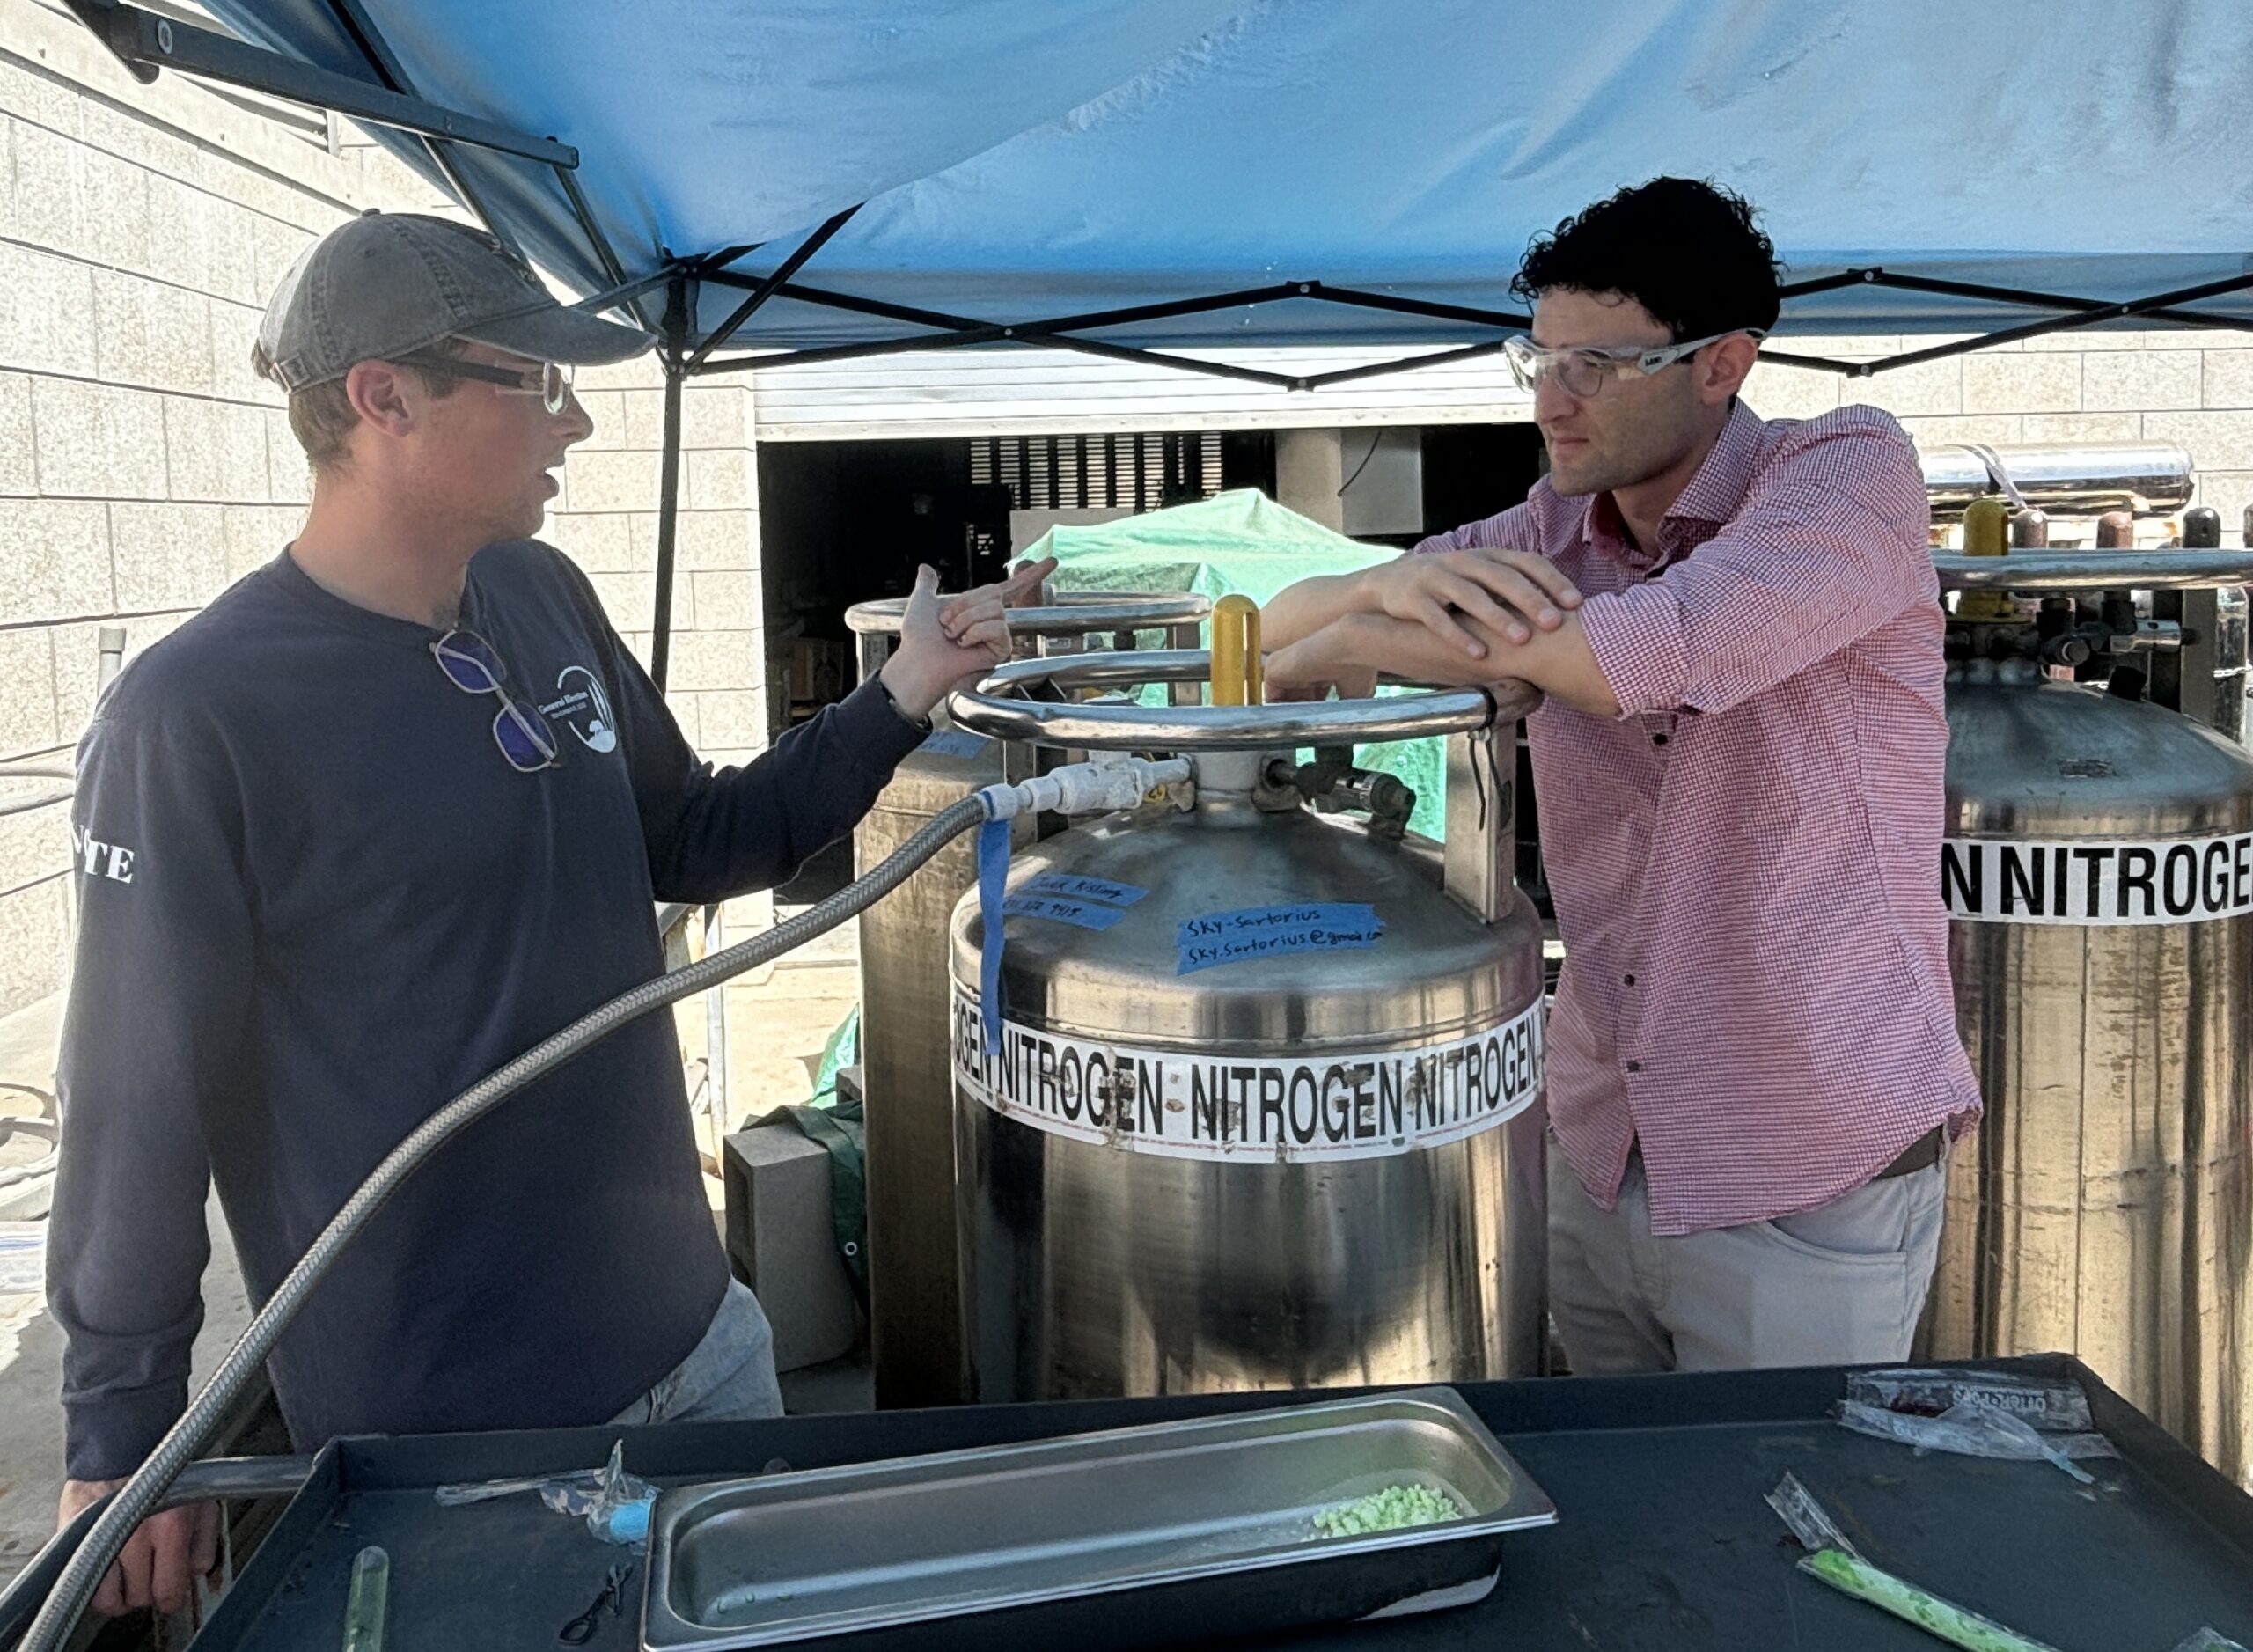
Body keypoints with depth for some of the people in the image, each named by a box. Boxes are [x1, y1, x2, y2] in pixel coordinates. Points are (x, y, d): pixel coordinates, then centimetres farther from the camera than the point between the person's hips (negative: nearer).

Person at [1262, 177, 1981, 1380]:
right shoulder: (1550, 532, 5)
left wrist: (1344, 648, -18)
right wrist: (1399, 581, -22)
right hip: (1598, 1157, 5)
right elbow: (1280, 626, 3)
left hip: (1808, 1189, -5)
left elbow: (1646, 652, -30)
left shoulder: (1849, 471, -12)